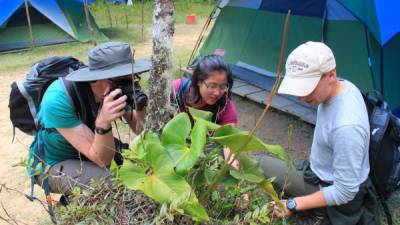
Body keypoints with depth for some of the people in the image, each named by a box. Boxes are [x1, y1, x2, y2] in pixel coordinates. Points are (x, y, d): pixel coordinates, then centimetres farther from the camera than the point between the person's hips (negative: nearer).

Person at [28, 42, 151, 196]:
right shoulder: (58, 100, -34)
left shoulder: (116, 89, -19)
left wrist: (140, 109, -35)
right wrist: (103, 123, -53)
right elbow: (102, 160, -35)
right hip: (53, 164, -5)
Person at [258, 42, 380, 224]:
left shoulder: (346, 126, -39)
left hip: (340, 198, -9)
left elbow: (344, 192, -28)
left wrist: (293, 204, -23)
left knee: (264, 164, -10)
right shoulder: (342, 86, -11)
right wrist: (314, 157, 17)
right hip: (321, 172, 9)